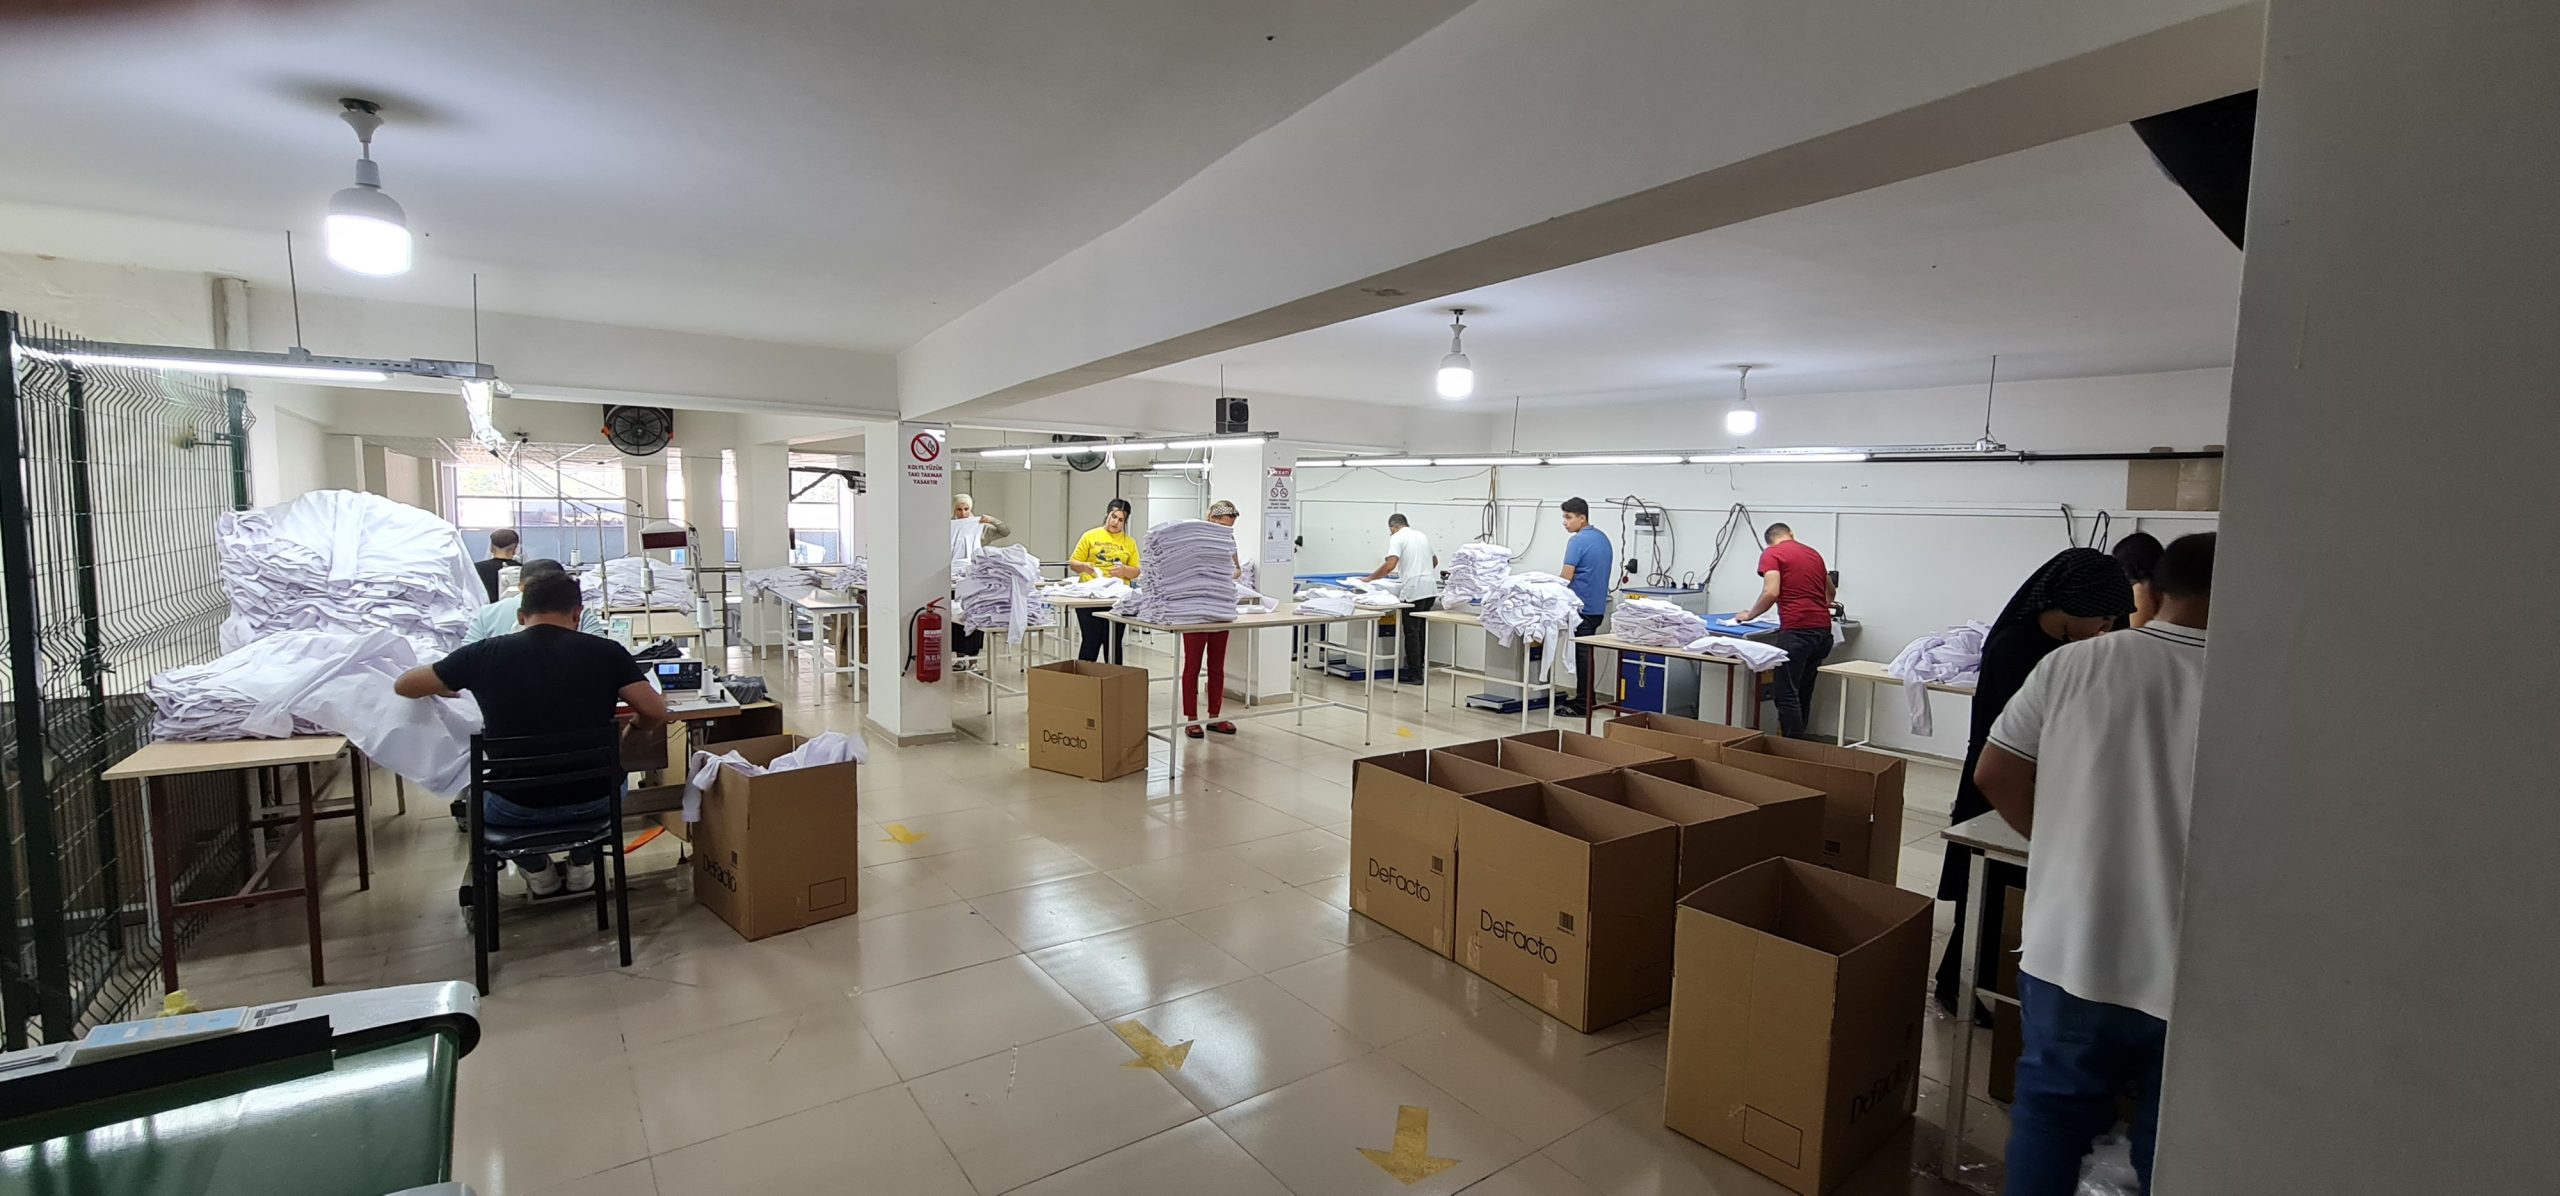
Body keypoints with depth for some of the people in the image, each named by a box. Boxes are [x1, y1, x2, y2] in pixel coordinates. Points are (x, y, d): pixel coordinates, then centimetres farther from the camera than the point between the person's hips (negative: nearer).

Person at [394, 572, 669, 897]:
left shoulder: (486, 654, -7)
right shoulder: (606, 652, -11)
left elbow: (403, 686, 8)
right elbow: (655, 712, -12)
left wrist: (442, 688, 30)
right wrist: (636, 724, 11)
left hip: (515, 809, 1)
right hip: (591, 802, 0)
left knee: (481, 784, 36)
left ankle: (536, 871, 34)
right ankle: (582, 865, 33)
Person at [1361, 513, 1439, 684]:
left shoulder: (1397, 537, -3)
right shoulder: (1422, 536, 20)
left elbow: (1390, 564, -16)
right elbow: (1434, 561, 34)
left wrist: (1370, 578, -7)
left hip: (1414, 590, -7)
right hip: (1430, 588, 7)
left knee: (1411, 632, -1)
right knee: (1420, 630, 17)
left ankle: (1414, 675, 2)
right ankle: (1418, 666, 23)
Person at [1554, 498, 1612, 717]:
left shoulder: (1578, 541, -15)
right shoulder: (1603, 538, 13)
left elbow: (1566, 577, -18)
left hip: (1582, 607, -9)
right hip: (1597, 606, 9)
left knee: (1582, 654, -4)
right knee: (1585, 654, 14)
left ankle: (1581, 705, 0)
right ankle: (1584, 699, 20)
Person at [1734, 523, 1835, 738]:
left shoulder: (1771, 554, -1)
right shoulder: (1814, 554, 21)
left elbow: (1771, 593, -15)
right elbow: (1830, 593, 35)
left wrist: (1750, 614, 0)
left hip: (1796, 630, -7)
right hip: (1823, 629, 7)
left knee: (1788, 694, -4)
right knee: (1803, 693, 15)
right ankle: (1799, 740, 21)